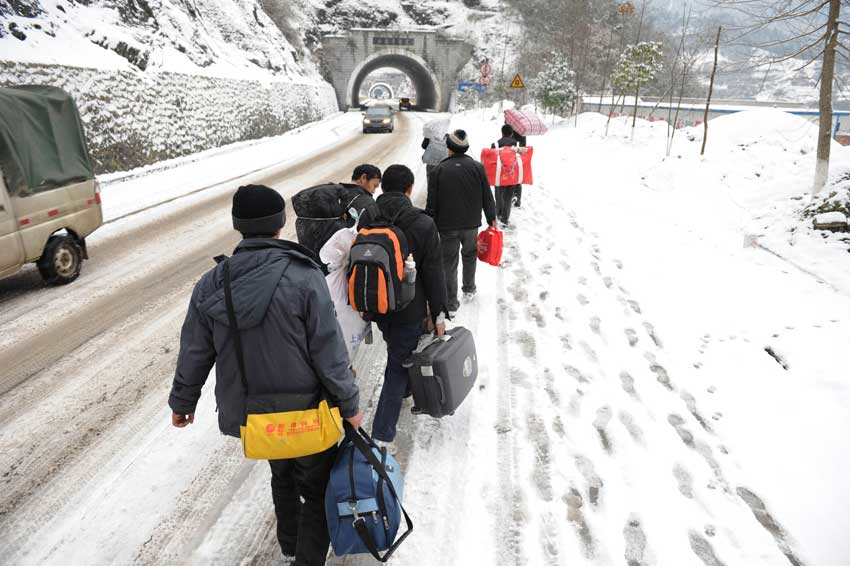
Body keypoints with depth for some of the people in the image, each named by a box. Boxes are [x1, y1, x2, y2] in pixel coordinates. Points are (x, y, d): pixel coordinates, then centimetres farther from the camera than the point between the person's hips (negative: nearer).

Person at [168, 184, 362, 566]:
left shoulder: (211, 285, -8)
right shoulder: (303, 277, -22)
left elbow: (194, 354, 2)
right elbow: (329, 353, -19)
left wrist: (182, 402, 18)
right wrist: (349, 404, -5)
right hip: (307, 415, -5)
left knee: (282, 476, 30)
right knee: (317, 490, 17)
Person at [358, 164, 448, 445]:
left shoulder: (367, 220, -2)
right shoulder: (423, 224, -16)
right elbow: (433, 273, -13)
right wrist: (438, 313, -4)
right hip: (408, 308, -5)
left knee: (398, 350, 29)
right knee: (399, 363, 3)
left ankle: (405, 389, 52)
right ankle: (382, 435, 0)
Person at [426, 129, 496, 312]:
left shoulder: (438, 170, -7)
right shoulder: (477, 167, -3)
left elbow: (432, 203, -5)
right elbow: (487, 196, 1)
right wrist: (492, 218, 11)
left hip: (447, 225, -2)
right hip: (471, 223, 2)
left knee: (449, 262, 4)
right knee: (470, 255, 25)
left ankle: (451, 302, 7)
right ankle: (469, 289, 37)